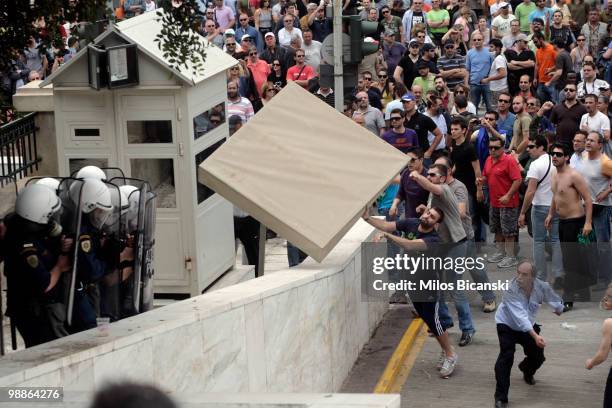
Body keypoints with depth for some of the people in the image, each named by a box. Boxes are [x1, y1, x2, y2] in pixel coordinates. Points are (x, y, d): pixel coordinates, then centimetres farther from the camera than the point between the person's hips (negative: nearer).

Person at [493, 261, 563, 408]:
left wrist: (558, 308, 24)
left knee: (538, 357, 8)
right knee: (506, 356, -23)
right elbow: (520, 316, -44)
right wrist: (535, 336, -54)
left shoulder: (542, 287, -22)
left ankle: (527, 372, 48)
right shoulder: (510, 290, -35)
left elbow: (555, 301, 3)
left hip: (529, 325, 5)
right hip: (507, 325, -4)